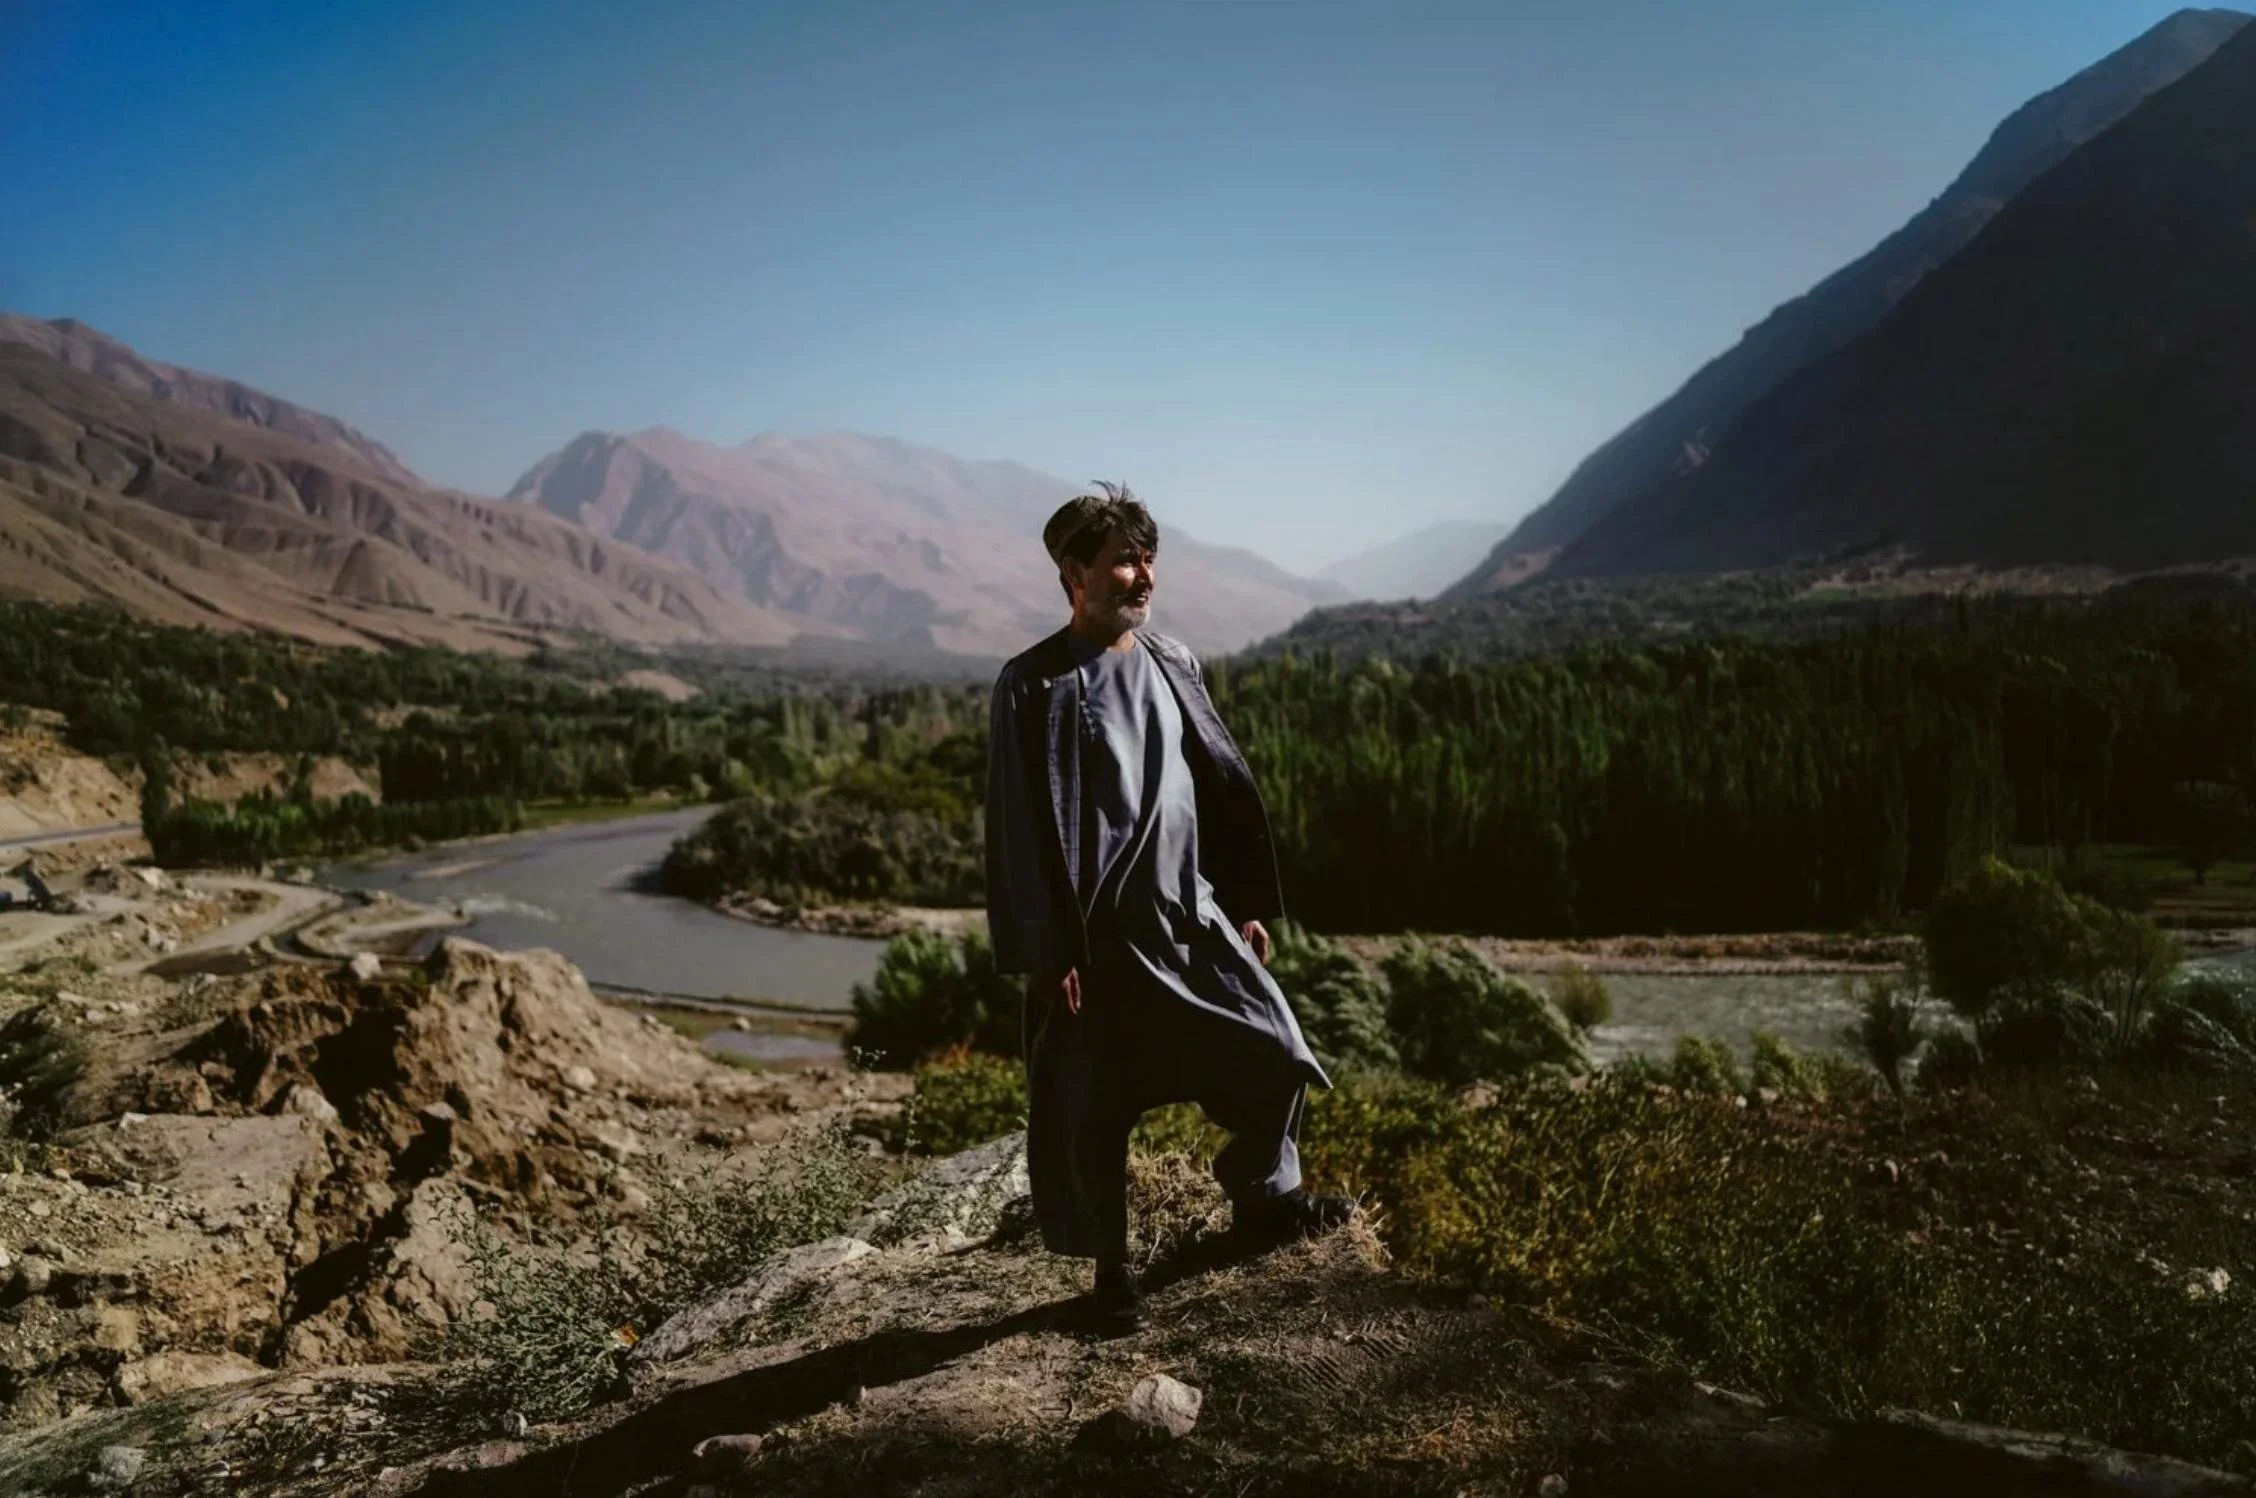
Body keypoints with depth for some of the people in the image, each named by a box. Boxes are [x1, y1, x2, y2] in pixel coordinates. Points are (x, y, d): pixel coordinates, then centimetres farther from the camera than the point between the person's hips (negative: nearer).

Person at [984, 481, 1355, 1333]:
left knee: (1277, 1056, 6)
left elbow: (1224, 786, 12)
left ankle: (1262, 1199, 32)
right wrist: (1048, 954, -13)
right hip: (1096, 934, -5)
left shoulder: (1171, 665, 6)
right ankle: (1111, 1268, 27)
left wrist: (1247, 904, 11)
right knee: (1093, 1111, 6)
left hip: (1190, 914, 5)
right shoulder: (1033, 686, -10)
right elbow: (1019, 828, -11)